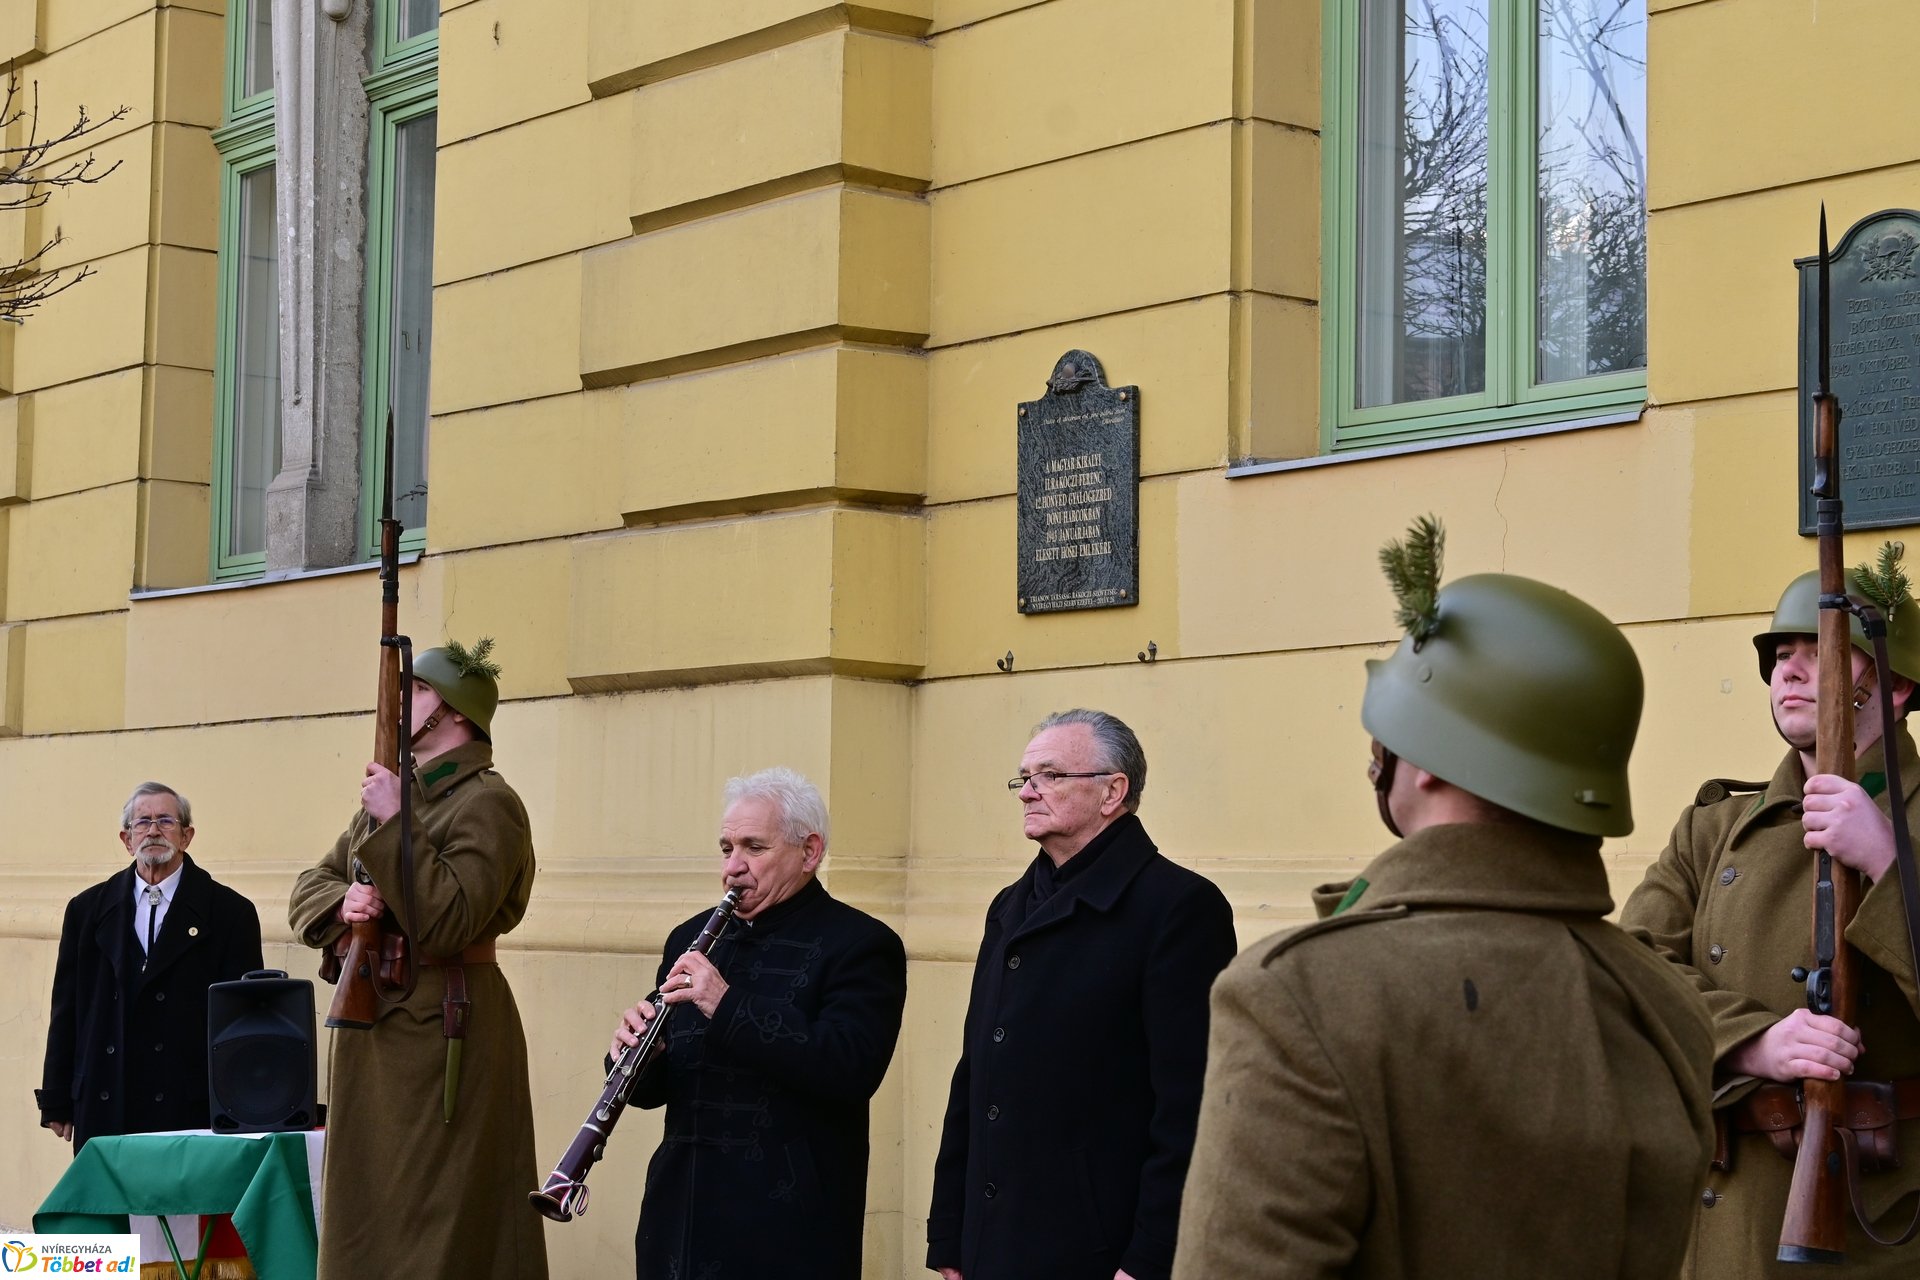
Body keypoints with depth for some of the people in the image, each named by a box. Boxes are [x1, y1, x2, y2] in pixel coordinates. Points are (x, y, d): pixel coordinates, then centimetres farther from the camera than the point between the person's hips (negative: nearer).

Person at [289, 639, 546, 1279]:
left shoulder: (487, 804, -10)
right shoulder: (393, 790, 16)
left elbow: (449, 922, -21)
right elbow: (307, 889, 15)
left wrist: (395, 824, -21)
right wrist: (341, 901, -8)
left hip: (444, 1029, -9)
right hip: (369, 1025, 9)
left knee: (436, 1226, -6)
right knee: (365, 1223, 12)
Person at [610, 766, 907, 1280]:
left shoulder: (860, 945, -6)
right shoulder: (694, 938, 13)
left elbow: (852, 1071, -21)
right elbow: (654, 1087, 16)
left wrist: (728, 1007, -25)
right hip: (682, 1215, 6)